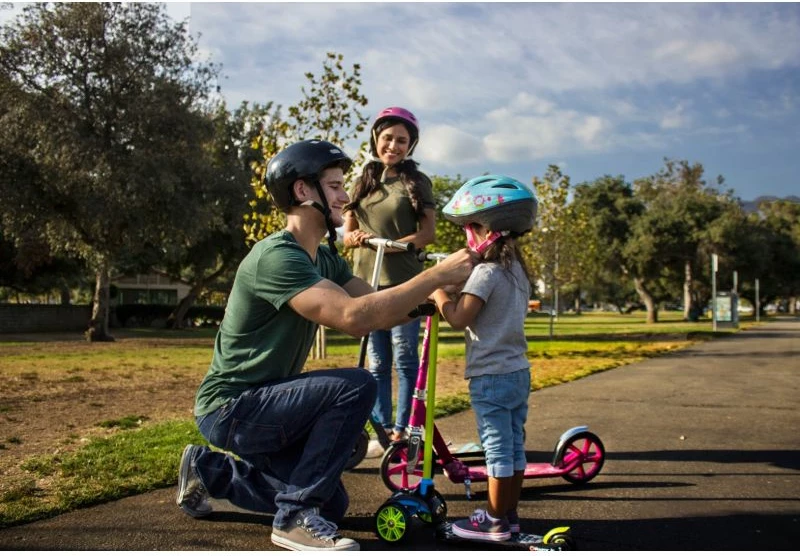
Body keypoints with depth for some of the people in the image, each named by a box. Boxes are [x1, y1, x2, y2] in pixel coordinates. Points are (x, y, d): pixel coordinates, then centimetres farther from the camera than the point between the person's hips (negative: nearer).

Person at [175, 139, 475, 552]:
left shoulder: (325, 259, 7)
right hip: (231, 408, -9)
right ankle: (295, 517, -15)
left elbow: (375, 311, -3)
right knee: (355, 386, -25)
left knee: (331, 503, 17)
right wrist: (438, 275, -33)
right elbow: (354, 317, -36)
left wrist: (434, 292, -18)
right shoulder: (276, 256, -24)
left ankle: (210, 470, 26)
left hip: (261, 402, 9)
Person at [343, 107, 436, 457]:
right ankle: (383, 432, 13)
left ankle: (402, 431, 6)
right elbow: (347, 233, 13)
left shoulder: (416, 182, 3)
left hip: (404, 282, -4)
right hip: (366, 282, 4)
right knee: (376, 363, 6)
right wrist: (357, 237, -12)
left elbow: (428, 233, -4)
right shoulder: (362, 183, 14)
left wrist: (390, 244, -20)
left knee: (404, 359, -2)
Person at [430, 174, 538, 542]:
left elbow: (459, 318, -21)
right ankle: (509, 514, 24)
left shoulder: (486, 272, -16)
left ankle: (495, 522, 9)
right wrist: (454, 291, 16)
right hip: (519, 372, 9)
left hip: (491, 376, -9)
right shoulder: (518, 271, 10)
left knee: (497, 449, -1)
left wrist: (438, 293, -6)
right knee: (514, 446, 13)